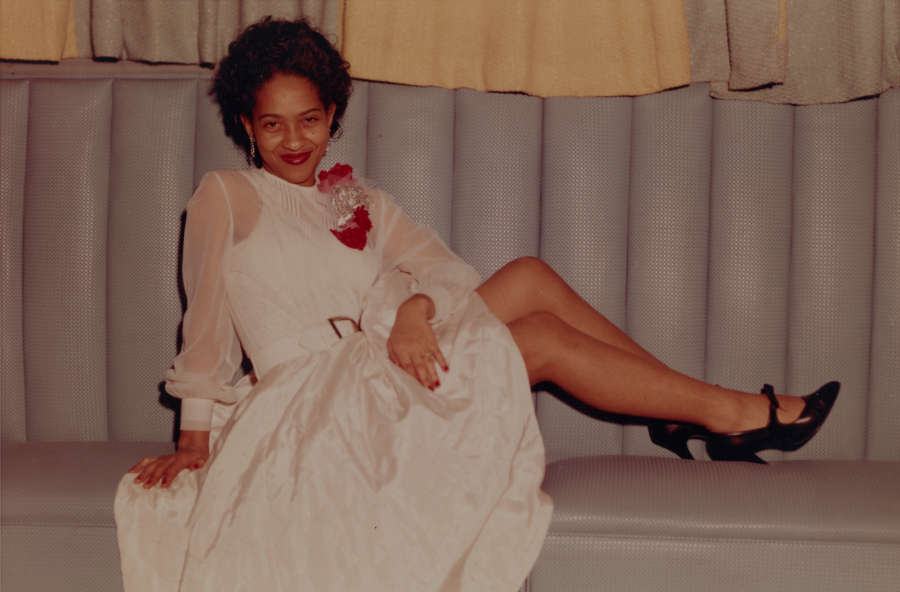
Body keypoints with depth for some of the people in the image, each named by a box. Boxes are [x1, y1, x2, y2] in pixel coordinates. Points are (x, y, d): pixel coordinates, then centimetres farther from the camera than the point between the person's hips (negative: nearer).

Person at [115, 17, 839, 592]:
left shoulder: (360, 200, 19)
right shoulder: (227, 197, 4)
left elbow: (443, 267, 3)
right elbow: (208, 321, 0)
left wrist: (415, 309, -19)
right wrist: (194, 439, -5)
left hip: (382, 374, 6)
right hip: (314, 401, -6)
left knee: (529, 276, -13)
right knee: (541, 334, -19)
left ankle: (684, 412, -9)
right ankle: (728, 410, -13)